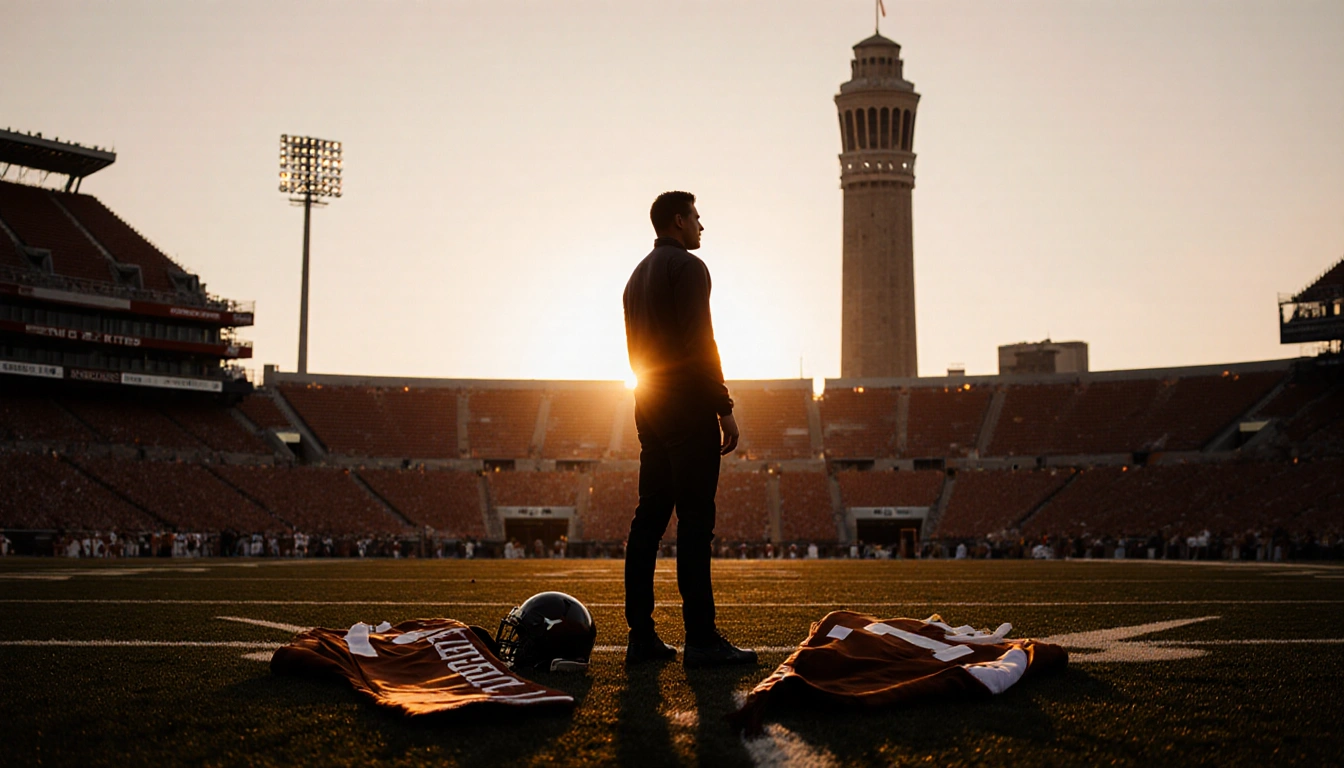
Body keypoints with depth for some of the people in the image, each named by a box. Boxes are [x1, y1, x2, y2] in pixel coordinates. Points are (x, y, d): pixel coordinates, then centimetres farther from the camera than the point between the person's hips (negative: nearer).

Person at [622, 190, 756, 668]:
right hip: (689, 406, -9)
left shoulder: (637, 276, 20)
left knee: (649, 518, 7)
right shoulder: (687, 267, -7)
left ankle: (641, 637, 9)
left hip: (649, 409, 9)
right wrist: (724, 409, -13)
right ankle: (701, 640, -9)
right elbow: (700, 343, -15)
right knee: (695, 522, -9)